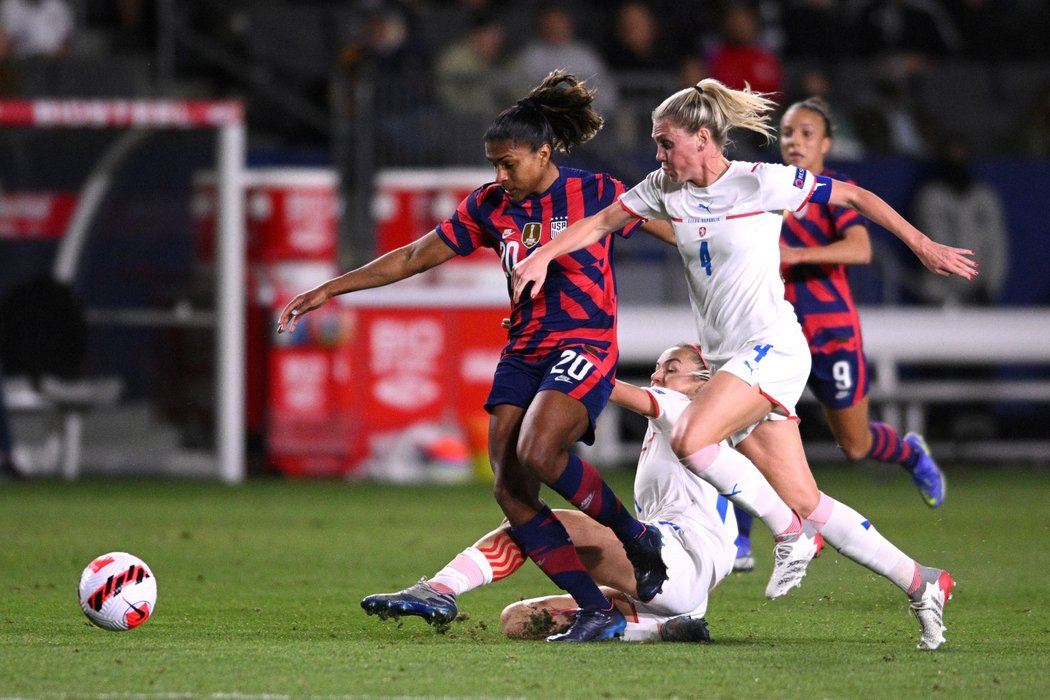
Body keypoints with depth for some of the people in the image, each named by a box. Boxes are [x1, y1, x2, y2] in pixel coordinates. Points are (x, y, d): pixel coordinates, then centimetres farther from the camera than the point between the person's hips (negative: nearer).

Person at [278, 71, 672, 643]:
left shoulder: (595, 193, -5)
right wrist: (328, 290, 11)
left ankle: (638, 538, -6)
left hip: (585, 348, -6)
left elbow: (677, 231, 3)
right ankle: (598, 611, -6)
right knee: (509, 489, -9)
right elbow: (413, 258, 12)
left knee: (537, 454, -29)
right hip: (522, 353, 6)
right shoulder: (490, 207, 7)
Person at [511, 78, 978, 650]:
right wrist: (544, 255, 2)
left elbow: (855, 197, -2)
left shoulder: (761, 182, -10)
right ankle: (922, 585, 9)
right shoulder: (666, 188, 7)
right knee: (806, 502, 0)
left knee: (690, 439, -28)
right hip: (727, 361, 6)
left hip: (773, 348, -6)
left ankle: (791, 533, -11)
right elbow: (601, 222, 17)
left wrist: (923, 247, 1)